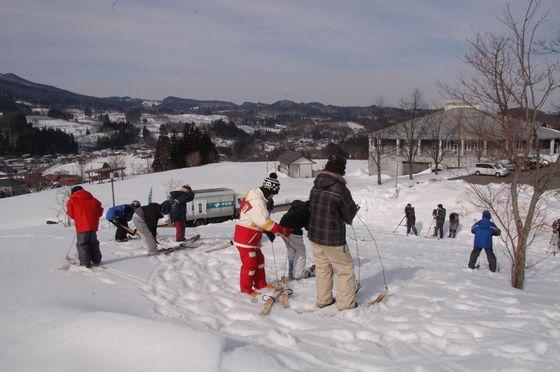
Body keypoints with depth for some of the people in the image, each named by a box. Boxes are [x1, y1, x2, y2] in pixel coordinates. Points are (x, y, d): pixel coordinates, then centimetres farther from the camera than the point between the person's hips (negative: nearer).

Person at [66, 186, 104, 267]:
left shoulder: (72, 201, 3)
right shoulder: (93, 199, 13)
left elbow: (71, 214, 2)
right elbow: (100, 210, 11)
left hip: (82, 226, -5)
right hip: (93, 225, 5)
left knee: (82, 244, 3)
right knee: (94, 243, 16)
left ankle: (85, 263, -1)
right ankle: (96, 261, 18)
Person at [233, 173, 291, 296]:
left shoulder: (256, 196, 7)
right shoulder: (257, 202, -26)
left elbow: (261, 220, 14)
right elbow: (266, 222, -27)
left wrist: (269, 232, 11)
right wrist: (283, 231, -20)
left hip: (252, 237, 10)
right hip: (245, 238, -10)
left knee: (259, 259, 19)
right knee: (250, 263, 3)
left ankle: (260, 284, 33)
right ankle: (246, 289, 19)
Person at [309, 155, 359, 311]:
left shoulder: (315, 187, -2)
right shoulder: (341, 190, -20)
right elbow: (350, 216, -8)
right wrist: (353, 208, 13)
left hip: (314, 237, 6)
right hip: (334, 240, -6)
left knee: (322, 268, 21)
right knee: (346, 269, 12)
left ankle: (323, 300, 31)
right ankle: (346, 302, 18)